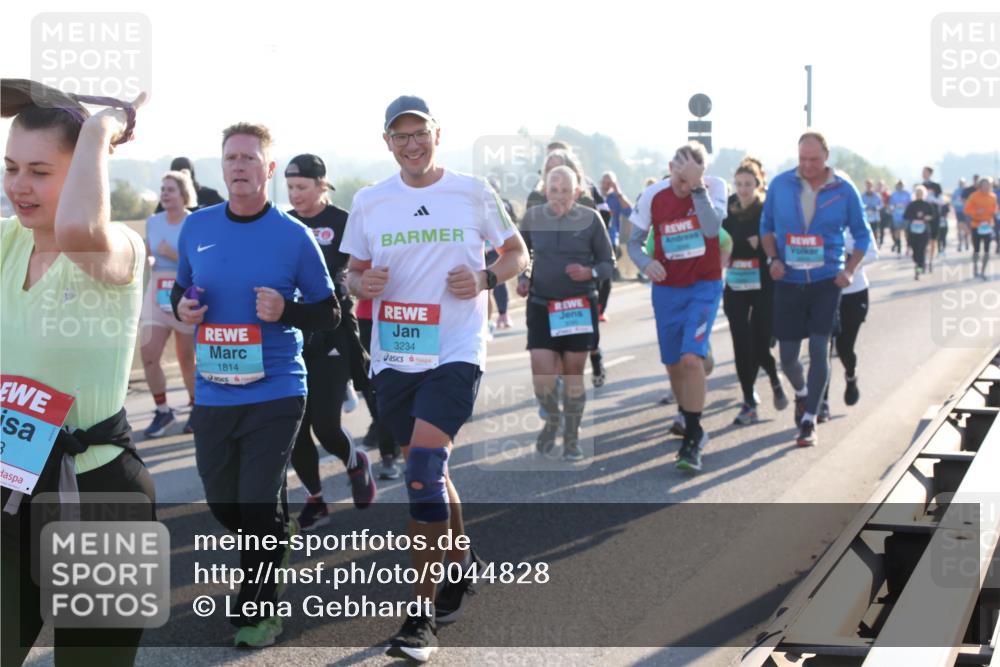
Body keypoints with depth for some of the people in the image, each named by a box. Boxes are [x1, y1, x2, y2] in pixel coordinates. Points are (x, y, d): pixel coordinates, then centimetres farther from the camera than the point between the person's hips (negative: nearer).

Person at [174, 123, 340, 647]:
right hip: (213, 393, 4)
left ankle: (259, 609, 16)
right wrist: (181, 307, -5)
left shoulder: (294, 236, -7)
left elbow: (329, 313, -1)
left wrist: (286, 311, -20)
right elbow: (181, 289, 18)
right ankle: (279, 539, 46)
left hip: (275, 392, -4)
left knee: (258, 504, -5)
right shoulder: (197, 227, 4)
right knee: (222, 503, 14)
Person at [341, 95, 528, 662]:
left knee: (425, 467, -17)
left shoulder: (473, 192, -1)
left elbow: (518, 254, 8)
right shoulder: (369, 202, 6)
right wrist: (363, 284, -10)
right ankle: (464, 564, 39)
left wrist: (485, 278, -12)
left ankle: (423, 613, -10)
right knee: (428, 470, 15)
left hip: (455, 352, -4)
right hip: (393, 355, 4)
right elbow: (353, 272, 14)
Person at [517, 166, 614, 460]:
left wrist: (589, 273, -19)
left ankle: (571, 438, 22)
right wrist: (521, 277, 0)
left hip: (580, 306, -1)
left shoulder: (590, 219, -6)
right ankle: (552, 419, 25)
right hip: (541, 306, 1)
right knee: (542, 374, -8)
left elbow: (608, 262, 1)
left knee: (574, 373, 4)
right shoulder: (533, 217, -2)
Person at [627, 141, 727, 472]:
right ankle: (686, 415, 41)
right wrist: (646, 263, -20)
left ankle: (692, 439, -11)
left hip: (704, 286, -3)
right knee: (673, 364, 12)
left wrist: (697, 187, -34)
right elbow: (634, 242, 1)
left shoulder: (715, 187, -12)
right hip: (667, 288, 3)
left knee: (691, 358, -20)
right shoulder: (653, 196, -7)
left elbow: (712, 228, -29)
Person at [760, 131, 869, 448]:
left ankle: (809, 420, 6)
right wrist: (773, 258, -5)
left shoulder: (844, 190, -4)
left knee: (819, 350, -8)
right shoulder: (780, 185, -2)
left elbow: (861, 234, 6)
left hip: (826, 281, -1)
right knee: (787, 356, 6)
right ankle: (802, 393, 40)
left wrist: (849, 270, -7)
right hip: (788, 282, 2)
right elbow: (766, 226, 10)